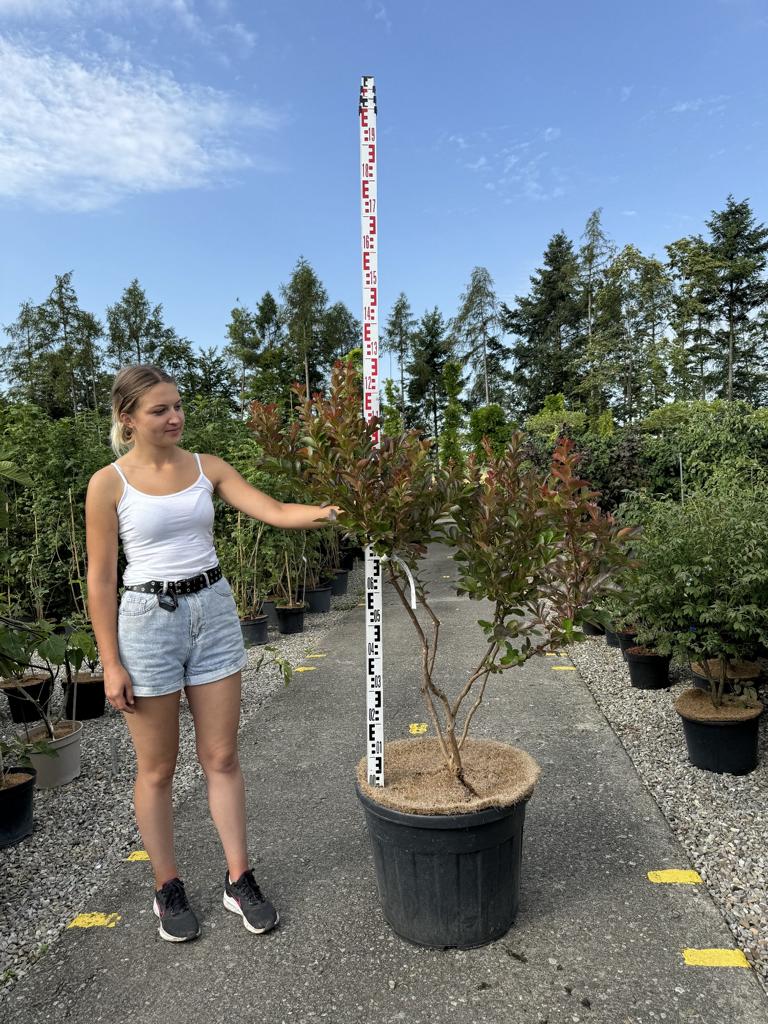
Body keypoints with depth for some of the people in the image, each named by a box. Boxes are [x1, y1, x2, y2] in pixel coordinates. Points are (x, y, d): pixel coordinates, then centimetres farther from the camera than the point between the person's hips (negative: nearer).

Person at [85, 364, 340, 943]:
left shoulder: (208, 468, 3)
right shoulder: (109, 484, -6)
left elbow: (275, 513, -6)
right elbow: (101, 580, -5)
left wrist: (336, 509, -23)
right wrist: (111, 663, -6)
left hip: (214, 612, 3)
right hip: (148, 619, -3)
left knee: (222, 758, 11)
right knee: (158, 769, 11)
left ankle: (239, 880, 26)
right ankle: (168, 889, 31)